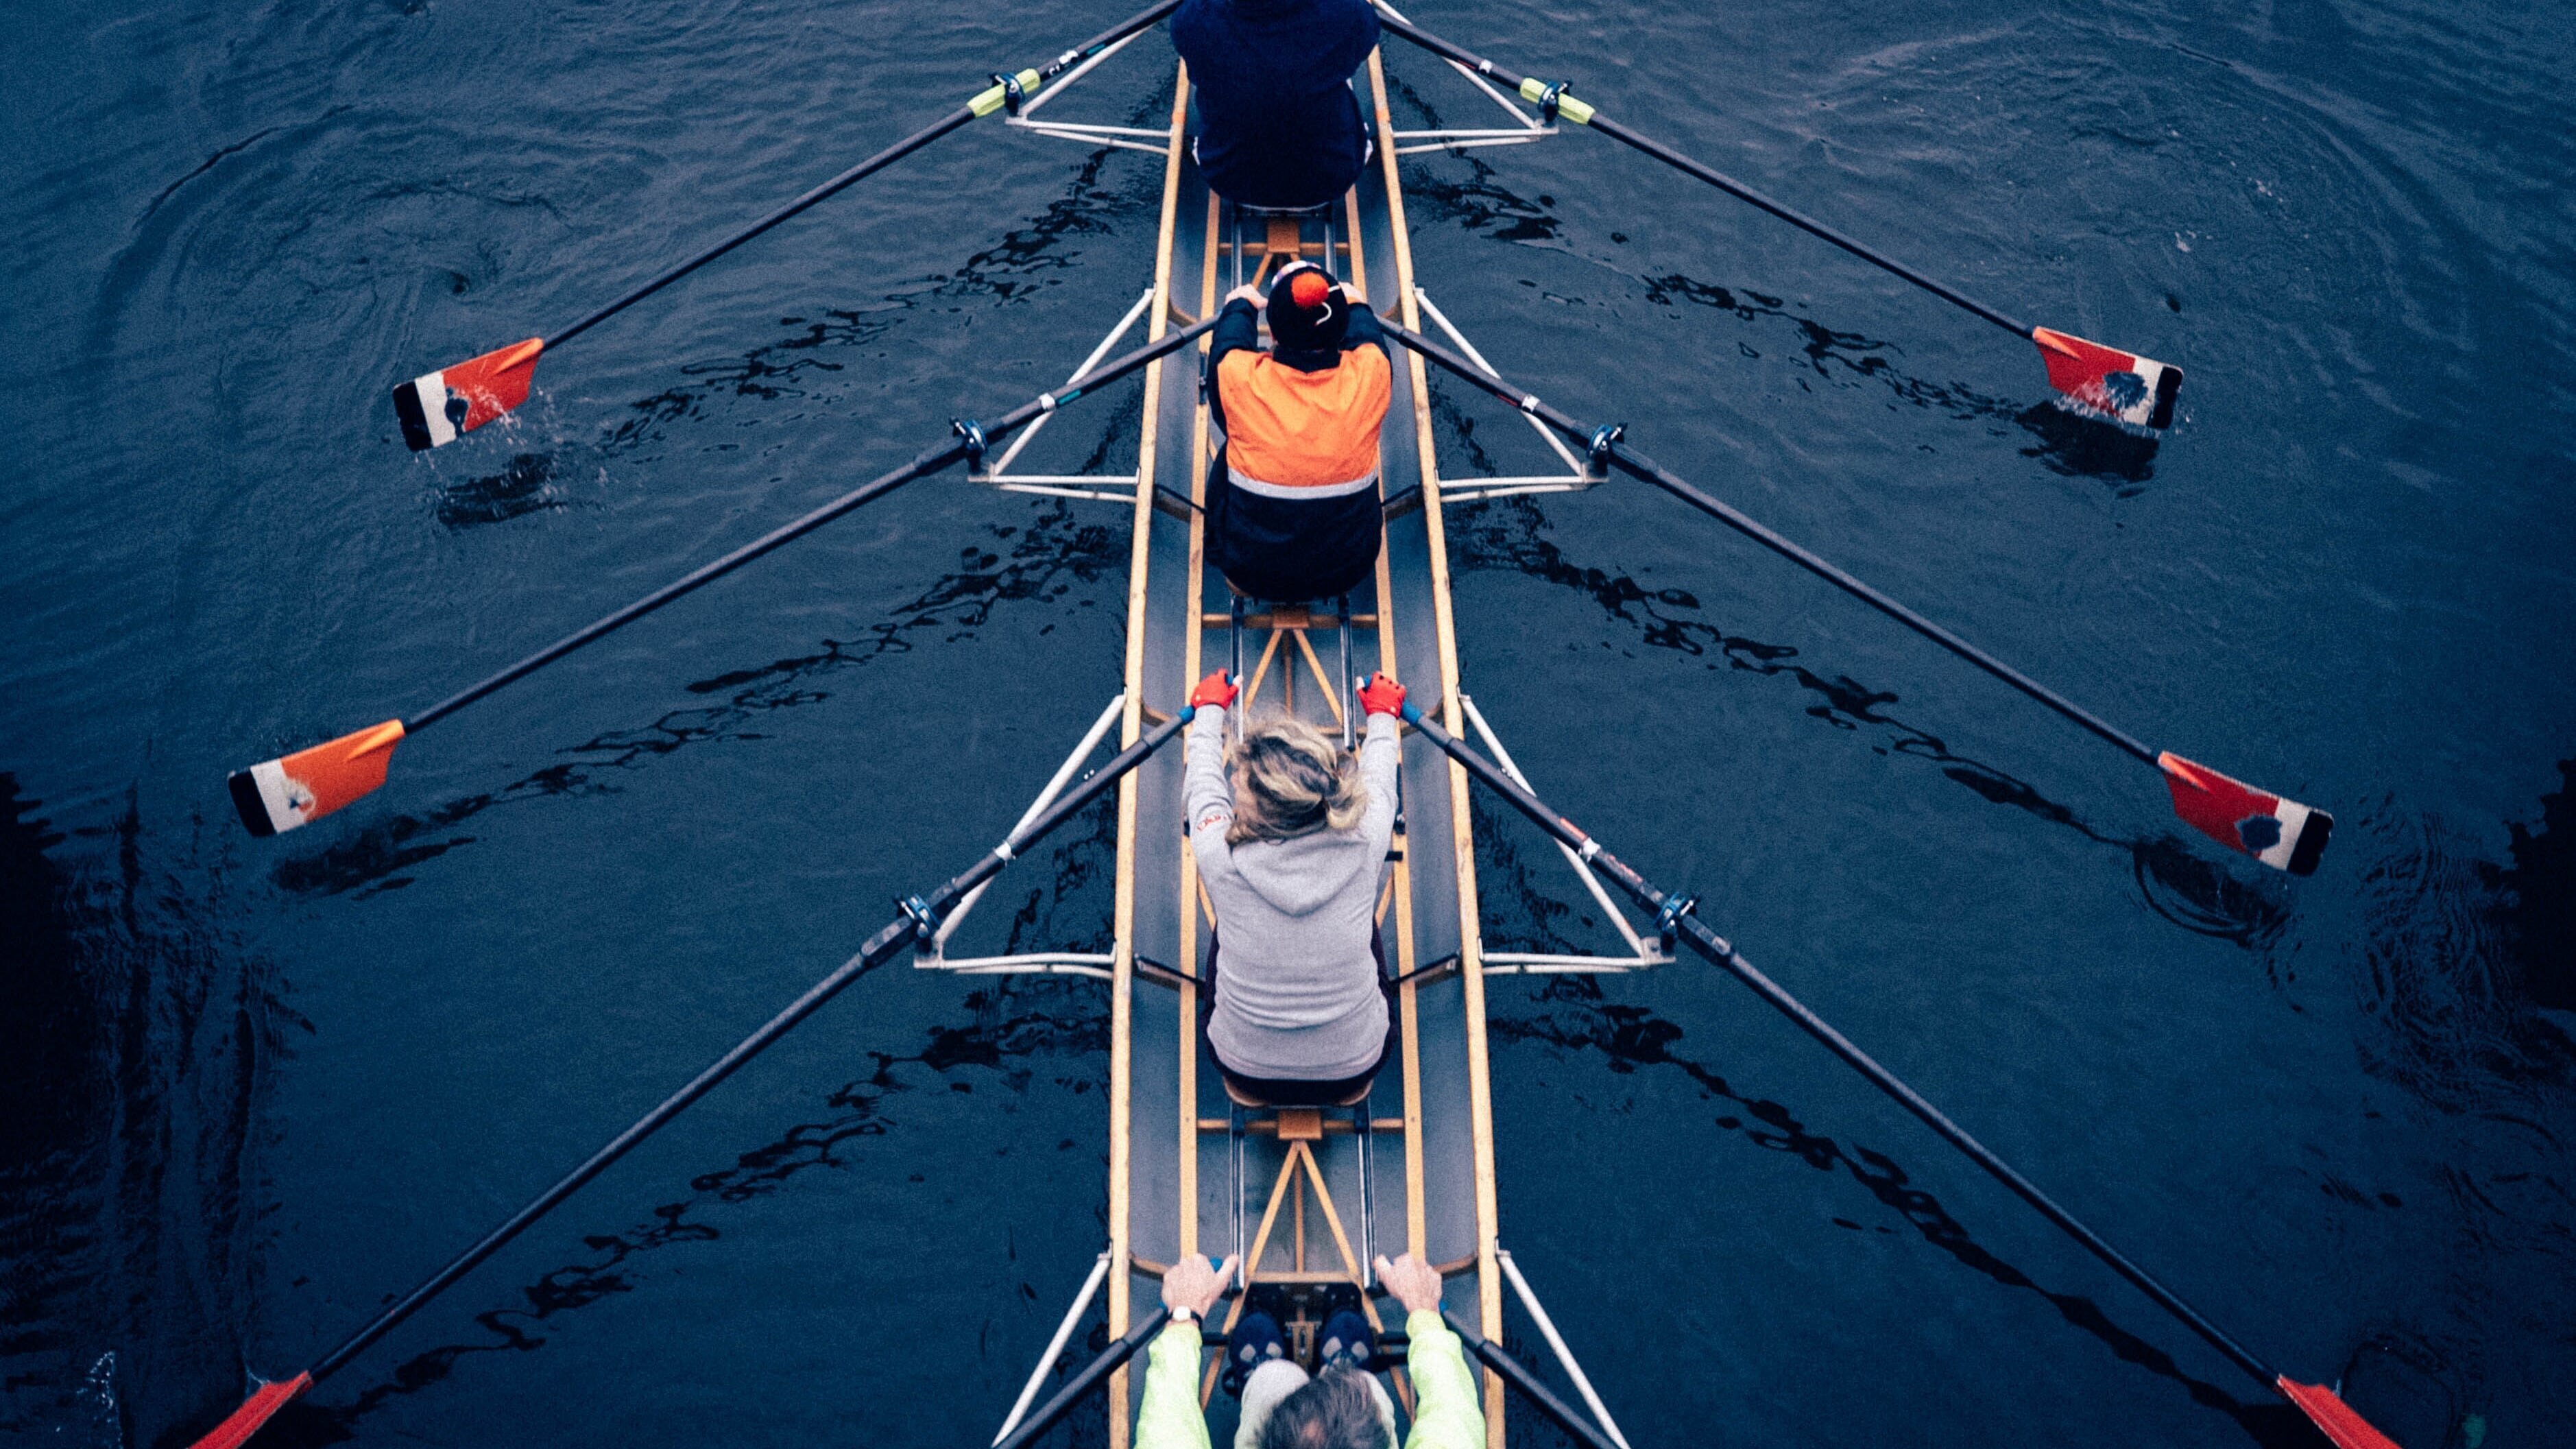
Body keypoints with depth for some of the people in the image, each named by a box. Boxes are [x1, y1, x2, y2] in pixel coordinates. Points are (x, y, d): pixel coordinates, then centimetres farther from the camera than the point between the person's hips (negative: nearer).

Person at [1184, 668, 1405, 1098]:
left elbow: (1204, 780, -2)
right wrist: (1382, 713, 24)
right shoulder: (1364, 842, -23)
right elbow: (1377, 773, 2)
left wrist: (1210, 708, 19)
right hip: (1354, 1071, 1)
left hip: (1245, 1072, 0)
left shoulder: (1221, 856, -26)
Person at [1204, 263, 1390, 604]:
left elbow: (1229, 338, 6)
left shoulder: (1239, 377, -22)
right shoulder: (1370, 375, -19)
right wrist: (1354, 304, 31)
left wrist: (1242, 304, 28)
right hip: (1347, 573, 1)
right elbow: (1366, 331, 9)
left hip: (1251, 573, -1)